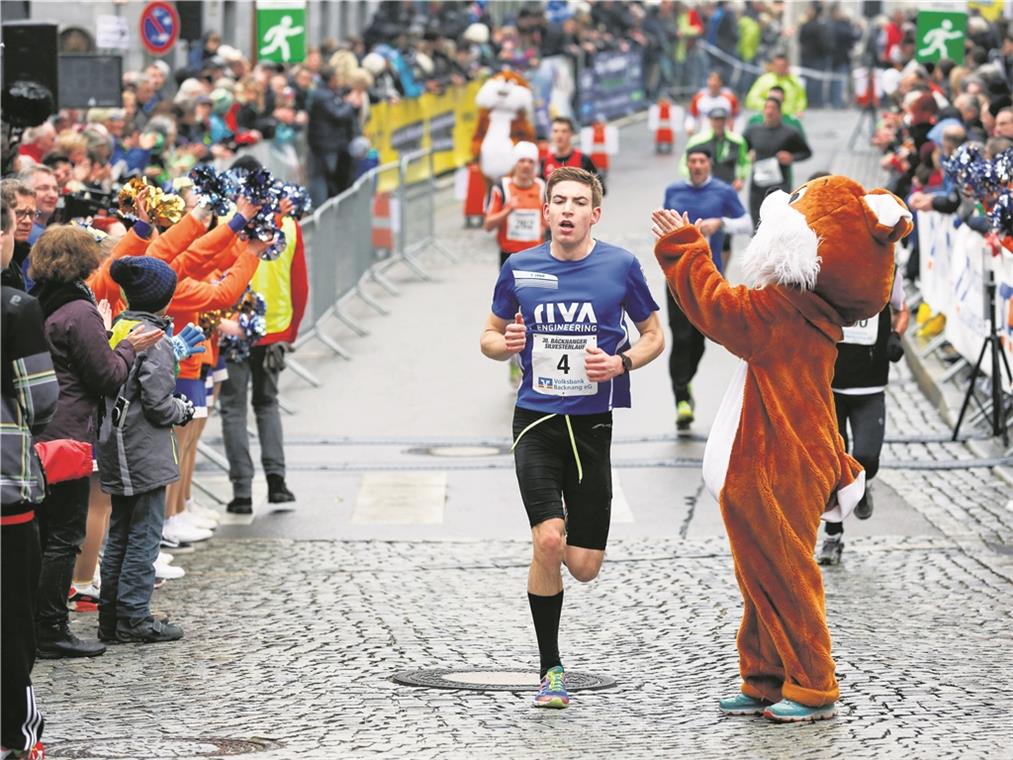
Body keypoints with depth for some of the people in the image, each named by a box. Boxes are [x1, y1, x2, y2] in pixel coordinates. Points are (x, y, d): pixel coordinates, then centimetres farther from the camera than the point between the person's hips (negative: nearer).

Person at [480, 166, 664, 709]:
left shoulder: (620, 266, -2)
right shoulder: (520, 268, 2)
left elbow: (654, 336, 9)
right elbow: (490, 336, 14)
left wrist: (621, 363, -12)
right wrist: (505, 344, -10)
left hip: (592, 423, 0)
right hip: (536, 420, 0)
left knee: (583, 567, -1)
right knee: (548, 539, -19)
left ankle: (562, 546, 39)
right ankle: (550, 670, -4)